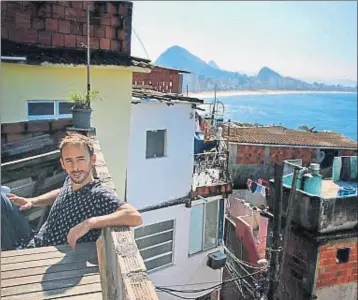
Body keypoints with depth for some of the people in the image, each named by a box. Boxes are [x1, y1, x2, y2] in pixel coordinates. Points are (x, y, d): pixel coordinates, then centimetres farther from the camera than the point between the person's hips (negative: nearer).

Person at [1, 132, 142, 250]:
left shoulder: (99, 195, -27)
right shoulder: (70, 180, -4)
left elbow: (135, 217, -41)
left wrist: (88, 223, -42)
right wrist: (31, 201, 7)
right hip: (32, 240, 7)